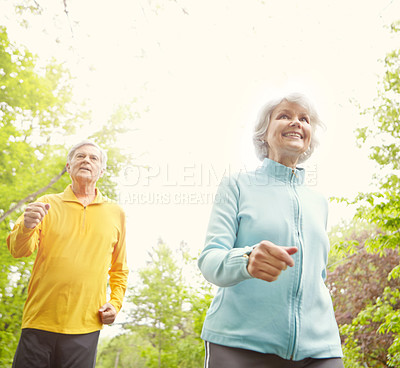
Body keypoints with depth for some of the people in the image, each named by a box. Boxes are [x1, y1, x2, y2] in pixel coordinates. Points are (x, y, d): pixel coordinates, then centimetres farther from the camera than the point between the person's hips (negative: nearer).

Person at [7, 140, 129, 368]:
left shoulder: (115, 213, 11)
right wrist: (27, 227, -25)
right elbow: (18, 250, -4)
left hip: (85, 328, 1)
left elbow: (119, 270, 19)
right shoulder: (48, 204, 8)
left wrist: (115, 303, 4)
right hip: (39, 323, 0)